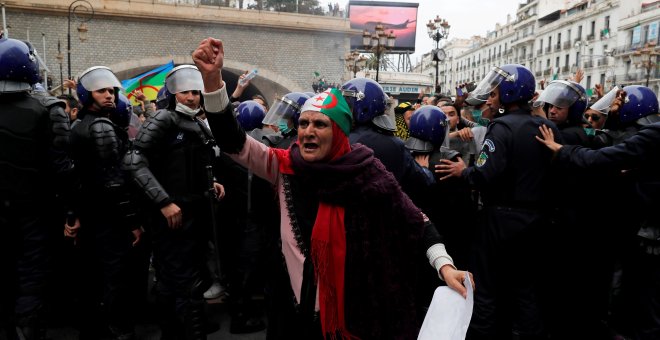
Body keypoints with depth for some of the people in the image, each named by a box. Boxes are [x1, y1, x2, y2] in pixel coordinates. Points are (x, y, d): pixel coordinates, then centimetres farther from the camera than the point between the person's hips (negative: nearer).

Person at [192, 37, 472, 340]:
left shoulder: (366, 174, -14)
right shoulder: (286, 166, -6)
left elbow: (415, 222, -7)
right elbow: (232, 141, -12)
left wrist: (445, 265, -20)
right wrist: (212, 79, -24)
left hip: (349, 312, -2)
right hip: (294, 306, 3)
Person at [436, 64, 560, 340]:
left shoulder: (502, 126, -15)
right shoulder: (548, 128, 5)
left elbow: (485, 175, -25)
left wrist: (463, 171, -8)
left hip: (502, 218, -6)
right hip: (534, 218, 7)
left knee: (488, 289, 6)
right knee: (526, 288, 17)